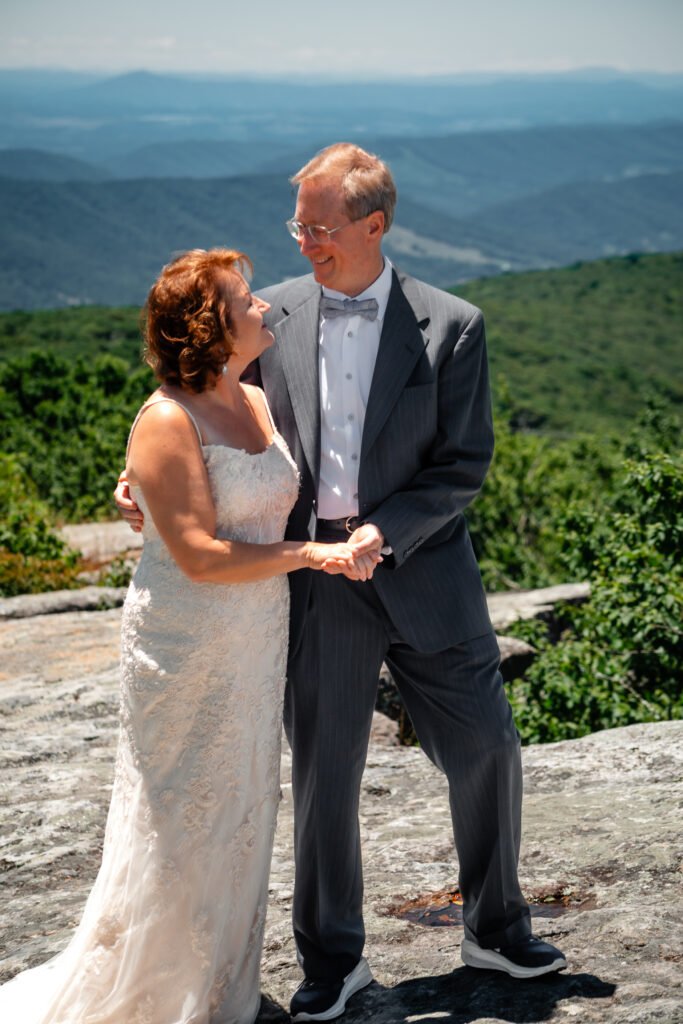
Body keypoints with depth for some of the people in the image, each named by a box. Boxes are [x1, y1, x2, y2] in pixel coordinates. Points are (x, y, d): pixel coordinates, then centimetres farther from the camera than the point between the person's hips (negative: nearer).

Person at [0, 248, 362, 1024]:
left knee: (240, 818, 15)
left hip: (257, 646, 8)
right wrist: (310, 554, -17)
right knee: (175, 825, 2)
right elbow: (201, 557, -23)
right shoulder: (165, 422, -18)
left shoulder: (259, 403, 6)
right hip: (185, 648, -7)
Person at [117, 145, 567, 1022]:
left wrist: (384, 531, -17)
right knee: (323, 774, 8)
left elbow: (463, 465, -5)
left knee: (485, 751, 7)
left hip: (421, 572, -1)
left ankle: (494, 927, 31)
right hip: (315, 581, 1)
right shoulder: (274, 314, 1)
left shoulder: (450, 327, -5)